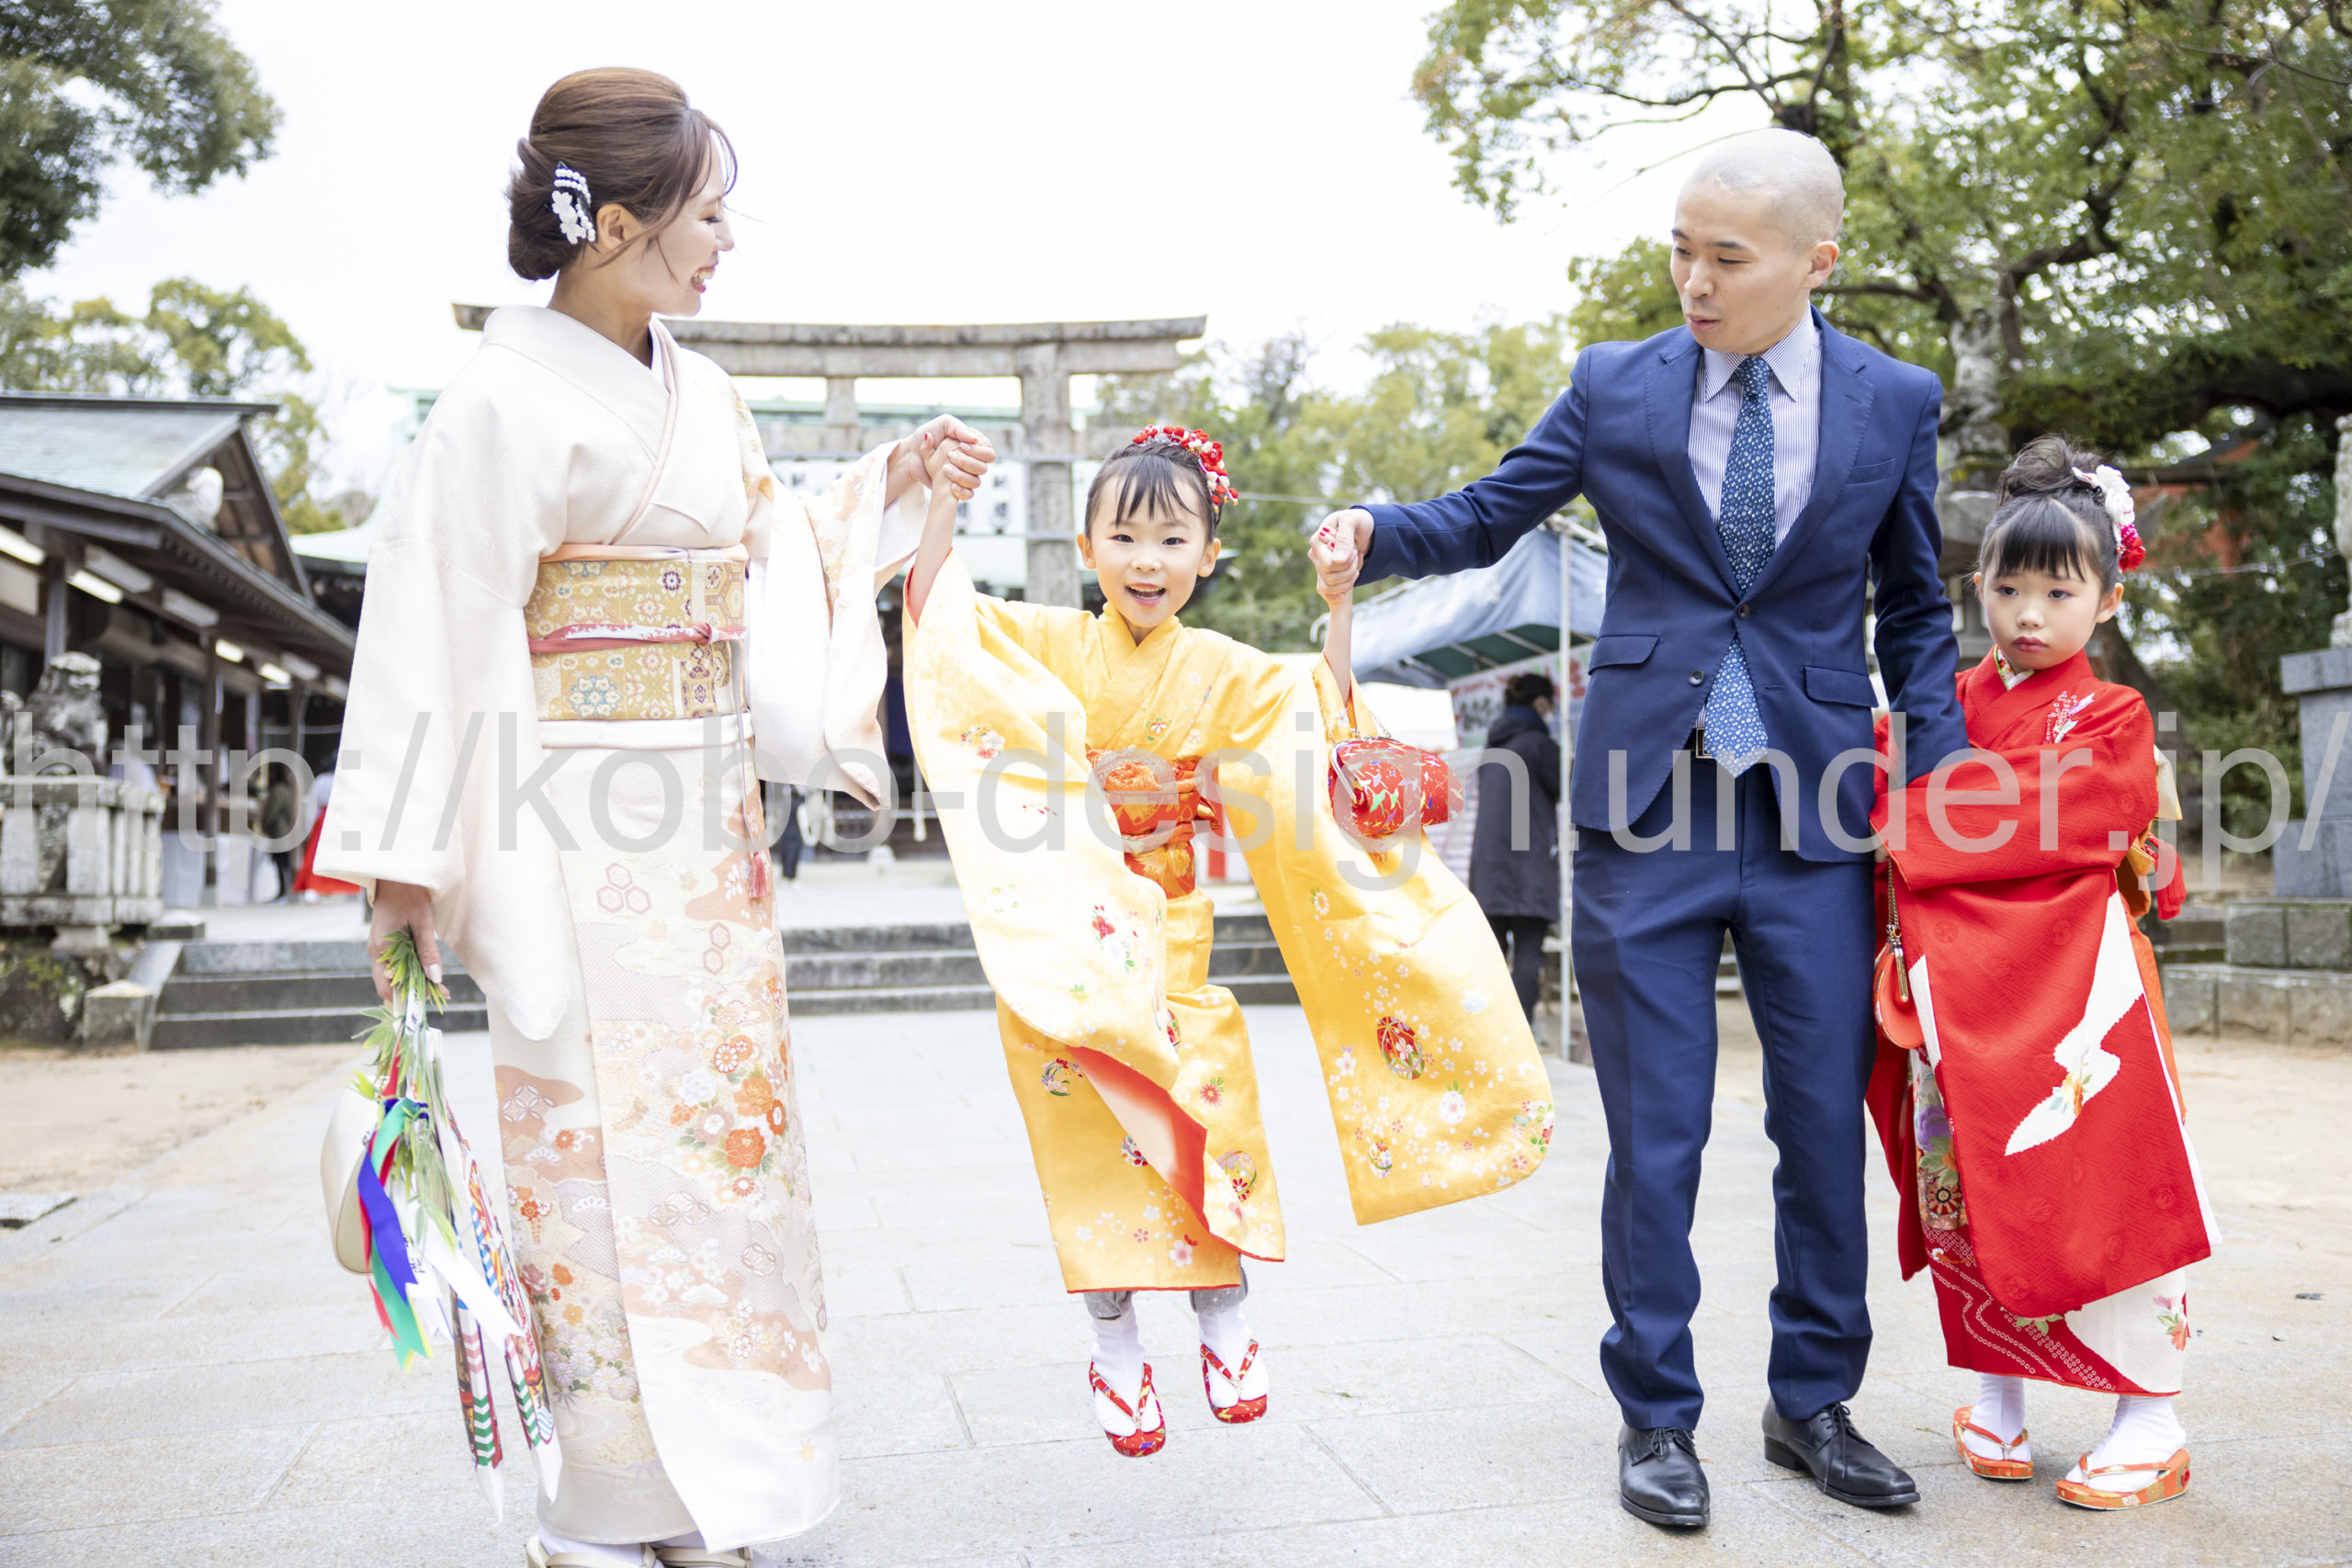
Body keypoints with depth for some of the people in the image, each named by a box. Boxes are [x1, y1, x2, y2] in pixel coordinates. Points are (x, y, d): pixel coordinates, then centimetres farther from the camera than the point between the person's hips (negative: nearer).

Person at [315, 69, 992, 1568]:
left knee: (718, 1128, 11)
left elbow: (776, 563, 21)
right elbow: (443, 626, -12)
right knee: (612, 1147, -2)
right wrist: (408, 862, -14)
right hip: (580, 835, -8)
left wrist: (890, 483, 10)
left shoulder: (702, 395, 12)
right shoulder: (511, 400, -10)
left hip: (705, 818, 8)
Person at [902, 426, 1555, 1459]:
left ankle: (1224, 1322, 17)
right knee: (1090, 1134, -2)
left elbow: (1329, 725, -3)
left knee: (1206, 1114, -5)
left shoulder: (1224, 674, -1)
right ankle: (1115, 1348, 13)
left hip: (1164, 931, 1)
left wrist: (1337, 606, -11)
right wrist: (943, 496, -16)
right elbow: (934, 609, -6)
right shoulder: (1049, 644, -4)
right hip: (1061, 932, -1)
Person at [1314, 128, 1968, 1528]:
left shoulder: (1895, 402, 5)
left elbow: (1917, 611, 12)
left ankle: (1815, 1405, 27)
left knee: (1827, 1124, 8)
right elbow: (1482, 521, 8)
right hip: (1646, 803, -1)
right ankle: (1658, 1416, 20)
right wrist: (1375, 531, -12)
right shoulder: (1618, 385, 3)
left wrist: (1938, 787, 2)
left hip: (1816, 812, 1)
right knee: (1654, 1135, 3)